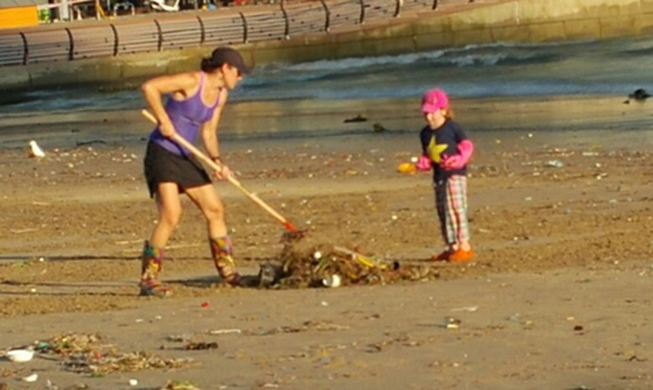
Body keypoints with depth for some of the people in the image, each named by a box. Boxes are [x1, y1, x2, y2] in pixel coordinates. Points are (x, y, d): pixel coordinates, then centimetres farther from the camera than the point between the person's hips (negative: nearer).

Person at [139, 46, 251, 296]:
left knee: (215, 210, 10)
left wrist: (217, 161, -3)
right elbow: (149, 87, -23)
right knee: (171, 215, -20)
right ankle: (148, 279, -14)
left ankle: (228, 271, 24)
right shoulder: (192, 81, -16)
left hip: (185, 157, 9)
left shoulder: (221, 94, 9)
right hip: (162, 152, -9)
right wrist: (163, 121, -21)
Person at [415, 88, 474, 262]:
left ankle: (464, 246, -9)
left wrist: (458, 159, -21)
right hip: (439, 176, 7)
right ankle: (452, 246, 17)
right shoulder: (425, 133, 11)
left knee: (456, 209, -11)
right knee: (443, 212, 9)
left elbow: (467, 146, -6)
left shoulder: (452, 128, -8)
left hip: (455, 174, -7)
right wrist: (422, 163, -5)